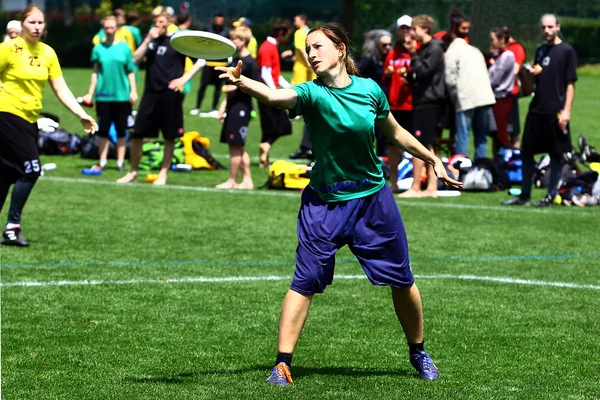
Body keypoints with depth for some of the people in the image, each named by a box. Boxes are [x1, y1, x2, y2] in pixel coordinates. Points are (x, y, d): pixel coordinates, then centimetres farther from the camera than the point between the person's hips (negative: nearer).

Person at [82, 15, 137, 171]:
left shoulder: (124, 47, 2)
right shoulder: (98, 48, 3)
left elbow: (131, 72, 5)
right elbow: (95, 72, 6)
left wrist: (133, 91, -2)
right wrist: (90, 93, 3)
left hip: (122, 94, 0)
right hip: (103, 95, 0)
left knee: (121, 129, 4)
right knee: (103, 129, 3)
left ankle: (120, 161, 11)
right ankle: (102, 161, 10)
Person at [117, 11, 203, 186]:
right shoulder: (150, 39, 10)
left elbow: (200, 60, -1)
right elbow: (136, 59, -3)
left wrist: (184, 78, -10)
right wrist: (148, 40, -11)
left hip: (170, 95, -3)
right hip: (150, 93, 3)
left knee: (170, 137, 2)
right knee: (137, 133, 1)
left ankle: (163, 174, 12)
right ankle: (133, 172, 12)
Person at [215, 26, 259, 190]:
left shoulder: (250, 63, -12)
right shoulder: (235, 60, 15)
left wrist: (238, 86, -20)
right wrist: (224, 104, 20)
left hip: (241, 108, -9)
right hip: (233, 107, 9)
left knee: (235, 145, -5)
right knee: (238, 146, 11)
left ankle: (232, 181, 0)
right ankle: (247, 180, 15)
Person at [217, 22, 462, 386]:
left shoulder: (370, 90, -5)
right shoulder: (312, 93, -14)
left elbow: (395, 133, 13)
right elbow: (274, 96, -36)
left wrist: (432, 159, 20)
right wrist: (240, 81, -55)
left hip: (373, 199, 2)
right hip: (324, 202, -2)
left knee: (402, 280, 11)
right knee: (305, 281, -10)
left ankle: (418, 352, 32)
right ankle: (282, 364, -6)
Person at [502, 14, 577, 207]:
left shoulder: (567, 51, -5)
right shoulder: (541, 50, 14)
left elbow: (571, 83, -7)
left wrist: (566, 110, -14)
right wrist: (532, 74, 0)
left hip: (556, 111, -7)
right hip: (537, 109, 7)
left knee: (556, 155, 1)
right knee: (526, 151, 7)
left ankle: (550, 196, 6)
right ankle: (524, 195, 15)